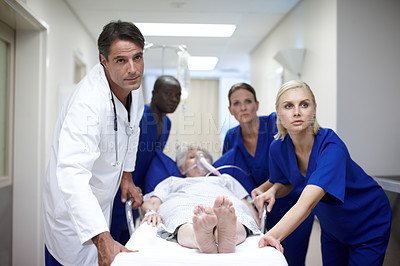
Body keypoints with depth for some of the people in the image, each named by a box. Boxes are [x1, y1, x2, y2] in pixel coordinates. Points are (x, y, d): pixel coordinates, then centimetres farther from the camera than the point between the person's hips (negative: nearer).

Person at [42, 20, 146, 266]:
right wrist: (102, 239, -54)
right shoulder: (88, 103, -35)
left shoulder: (133, 84, -8)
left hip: (102, 203, 8)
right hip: (72, 208, -7)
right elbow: (72, 174, -46)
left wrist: (127, 174, 12)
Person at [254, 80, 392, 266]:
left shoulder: (331, 147, -35)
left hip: (368, 227, -5)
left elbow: (306, 204, -48)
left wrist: (271, 236, -62)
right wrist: (273, 190, -19)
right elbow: (286, 183, 4)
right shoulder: (279, 148, -17)